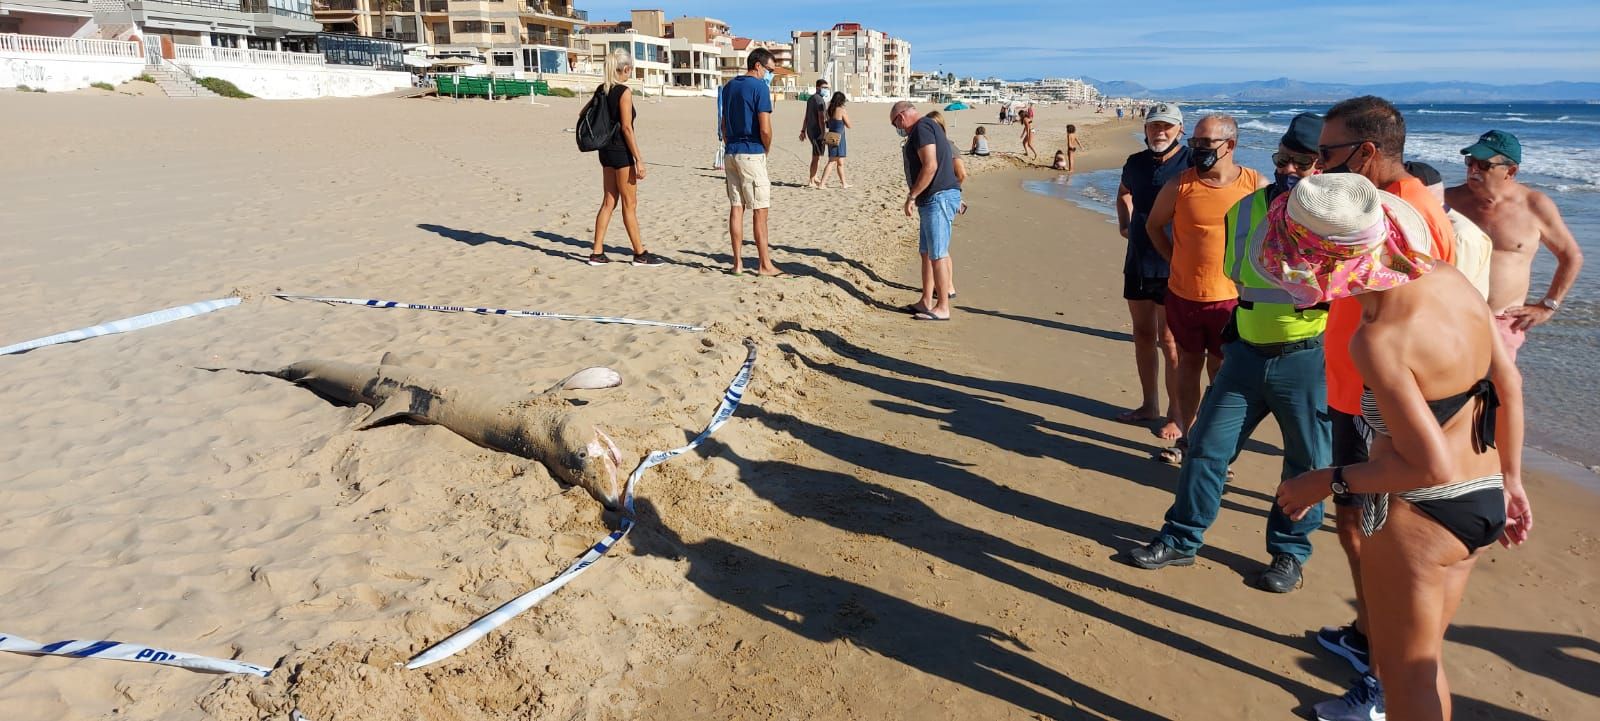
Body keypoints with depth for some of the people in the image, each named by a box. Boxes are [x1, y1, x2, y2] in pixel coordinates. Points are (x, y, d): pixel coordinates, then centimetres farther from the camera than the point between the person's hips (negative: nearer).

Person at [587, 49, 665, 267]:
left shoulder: (602, 90, 9)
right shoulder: (624, 92, -14)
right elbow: (627, 128, -18)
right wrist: (639, 159, -17)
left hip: (606, 150, 8)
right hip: (621, 151, -8)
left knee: (609, 202, 12)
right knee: (629, 204, -1)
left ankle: (597, 253, 13)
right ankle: (640, 254, 7)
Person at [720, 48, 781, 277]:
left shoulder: (729, 86, 13)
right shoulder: (760, 87, -10)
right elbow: (765, 129, -15)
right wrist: (767, 149, 2)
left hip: (731, 153, 7)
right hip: (752, 154, -7)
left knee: (736, 207, 8)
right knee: (760, 210, -2)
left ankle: (737, 263, 9)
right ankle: (764, 264, 1)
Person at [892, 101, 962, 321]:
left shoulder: (921, 128, -12)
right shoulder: (929, 127, 21)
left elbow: (930, 166, -21)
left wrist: (911, 196, -17)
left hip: (939, 198, -11)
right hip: (932, 200, 11)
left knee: (937, 254, -7)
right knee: (927, 253, 14)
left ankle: (942, 308, -3)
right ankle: (927, 302, 21)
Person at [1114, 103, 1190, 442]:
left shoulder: (1191, 162, -9)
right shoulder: (1136, 162, 9)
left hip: (1173, 265, -6)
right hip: (1138, 262, 6)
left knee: (1169, 341, -3)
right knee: (1143, 334, 13)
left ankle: (1176, 415, 8)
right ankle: (1149, 405, 27)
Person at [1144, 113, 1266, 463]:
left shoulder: (1256, 185, -5)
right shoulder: (1179, 185, -4)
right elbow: (1154, 225, 11)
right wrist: (1175, 260, 5)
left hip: (1231, 298, -1)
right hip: (1183, 295, 1)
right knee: (1189, 365, 14)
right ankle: (1185, 437, 26)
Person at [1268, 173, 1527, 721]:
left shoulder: (1379, 340, -29)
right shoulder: (1450, 278, -5)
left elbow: (1433, 466, -27)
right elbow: (1509, 382, 6)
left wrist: (1327, 482, -15)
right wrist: (1509, 480, 17)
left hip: (1417, 516, -8)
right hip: (1484, 502, 8)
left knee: (1406, 671, 13)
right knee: (1424, 654, 27)